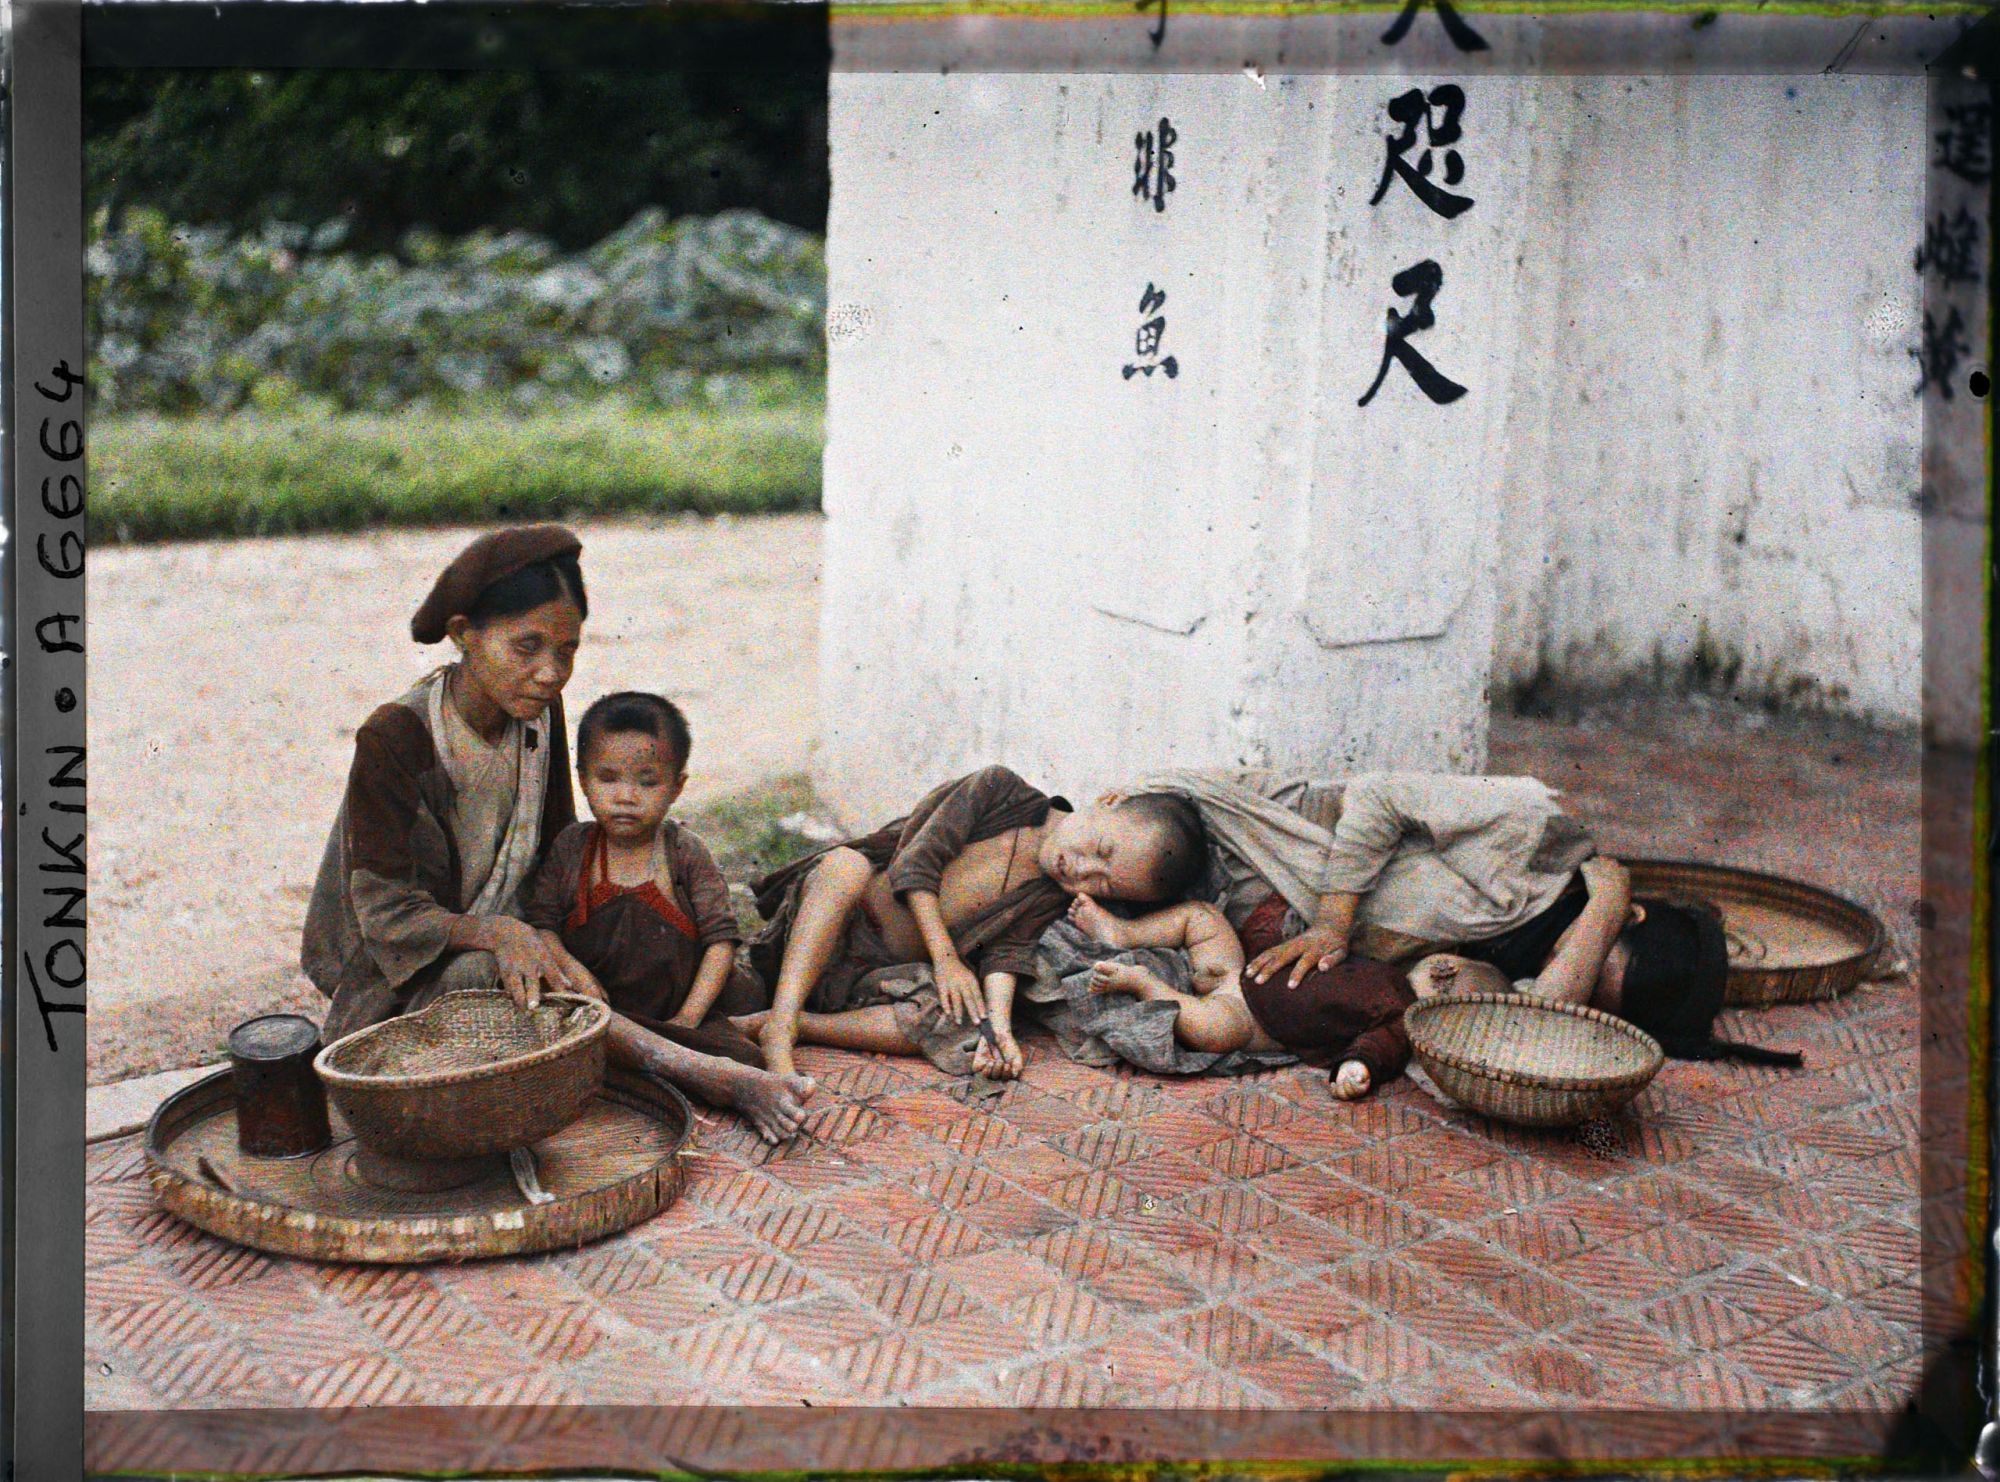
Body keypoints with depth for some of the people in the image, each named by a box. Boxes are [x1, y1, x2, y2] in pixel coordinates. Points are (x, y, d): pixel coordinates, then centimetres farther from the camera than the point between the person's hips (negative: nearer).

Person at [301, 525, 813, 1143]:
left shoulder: (537, 710, 0)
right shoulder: (392, 739, -18)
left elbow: (558, 853, 7)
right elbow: (386, 912, -18)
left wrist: (552, 944, -11)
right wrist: (498, 933, -34)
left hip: (508, 946, 8)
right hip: (405, 982, -8)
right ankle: (699, 1072, -38)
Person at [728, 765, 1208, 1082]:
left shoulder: (1055, 903, 3)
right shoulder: (1002, 791, -6)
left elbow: (1008, 951, -9)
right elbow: (917, 862, -10)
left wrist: (998, 1023, -28)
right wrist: (945, 957, -17)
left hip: (878, 977, 2)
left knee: (964, 1029, -29)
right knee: (847, 863, -34)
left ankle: (781, 1023, -32)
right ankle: (781, 1022, -45)